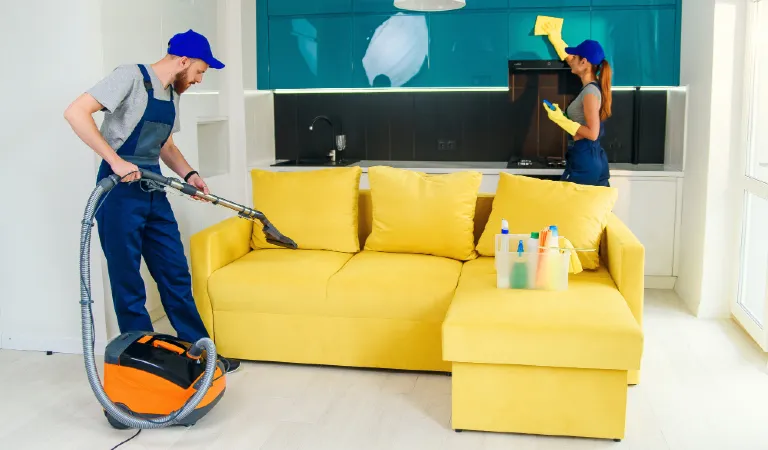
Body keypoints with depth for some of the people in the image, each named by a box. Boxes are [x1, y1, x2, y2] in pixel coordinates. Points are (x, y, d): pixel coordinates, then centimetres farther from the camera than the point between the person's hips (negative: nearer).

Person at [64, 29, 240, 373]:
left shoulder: (172, 95, 13)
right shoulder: (132, 77, -12)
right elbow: (76, 113, -20)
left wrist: (188, 174, 7)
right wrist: (115, 161, -26)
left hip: (153, 191, 8)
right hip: (120, 190, -8)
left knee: (176, 274, 11)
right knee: (128, 283, 2)